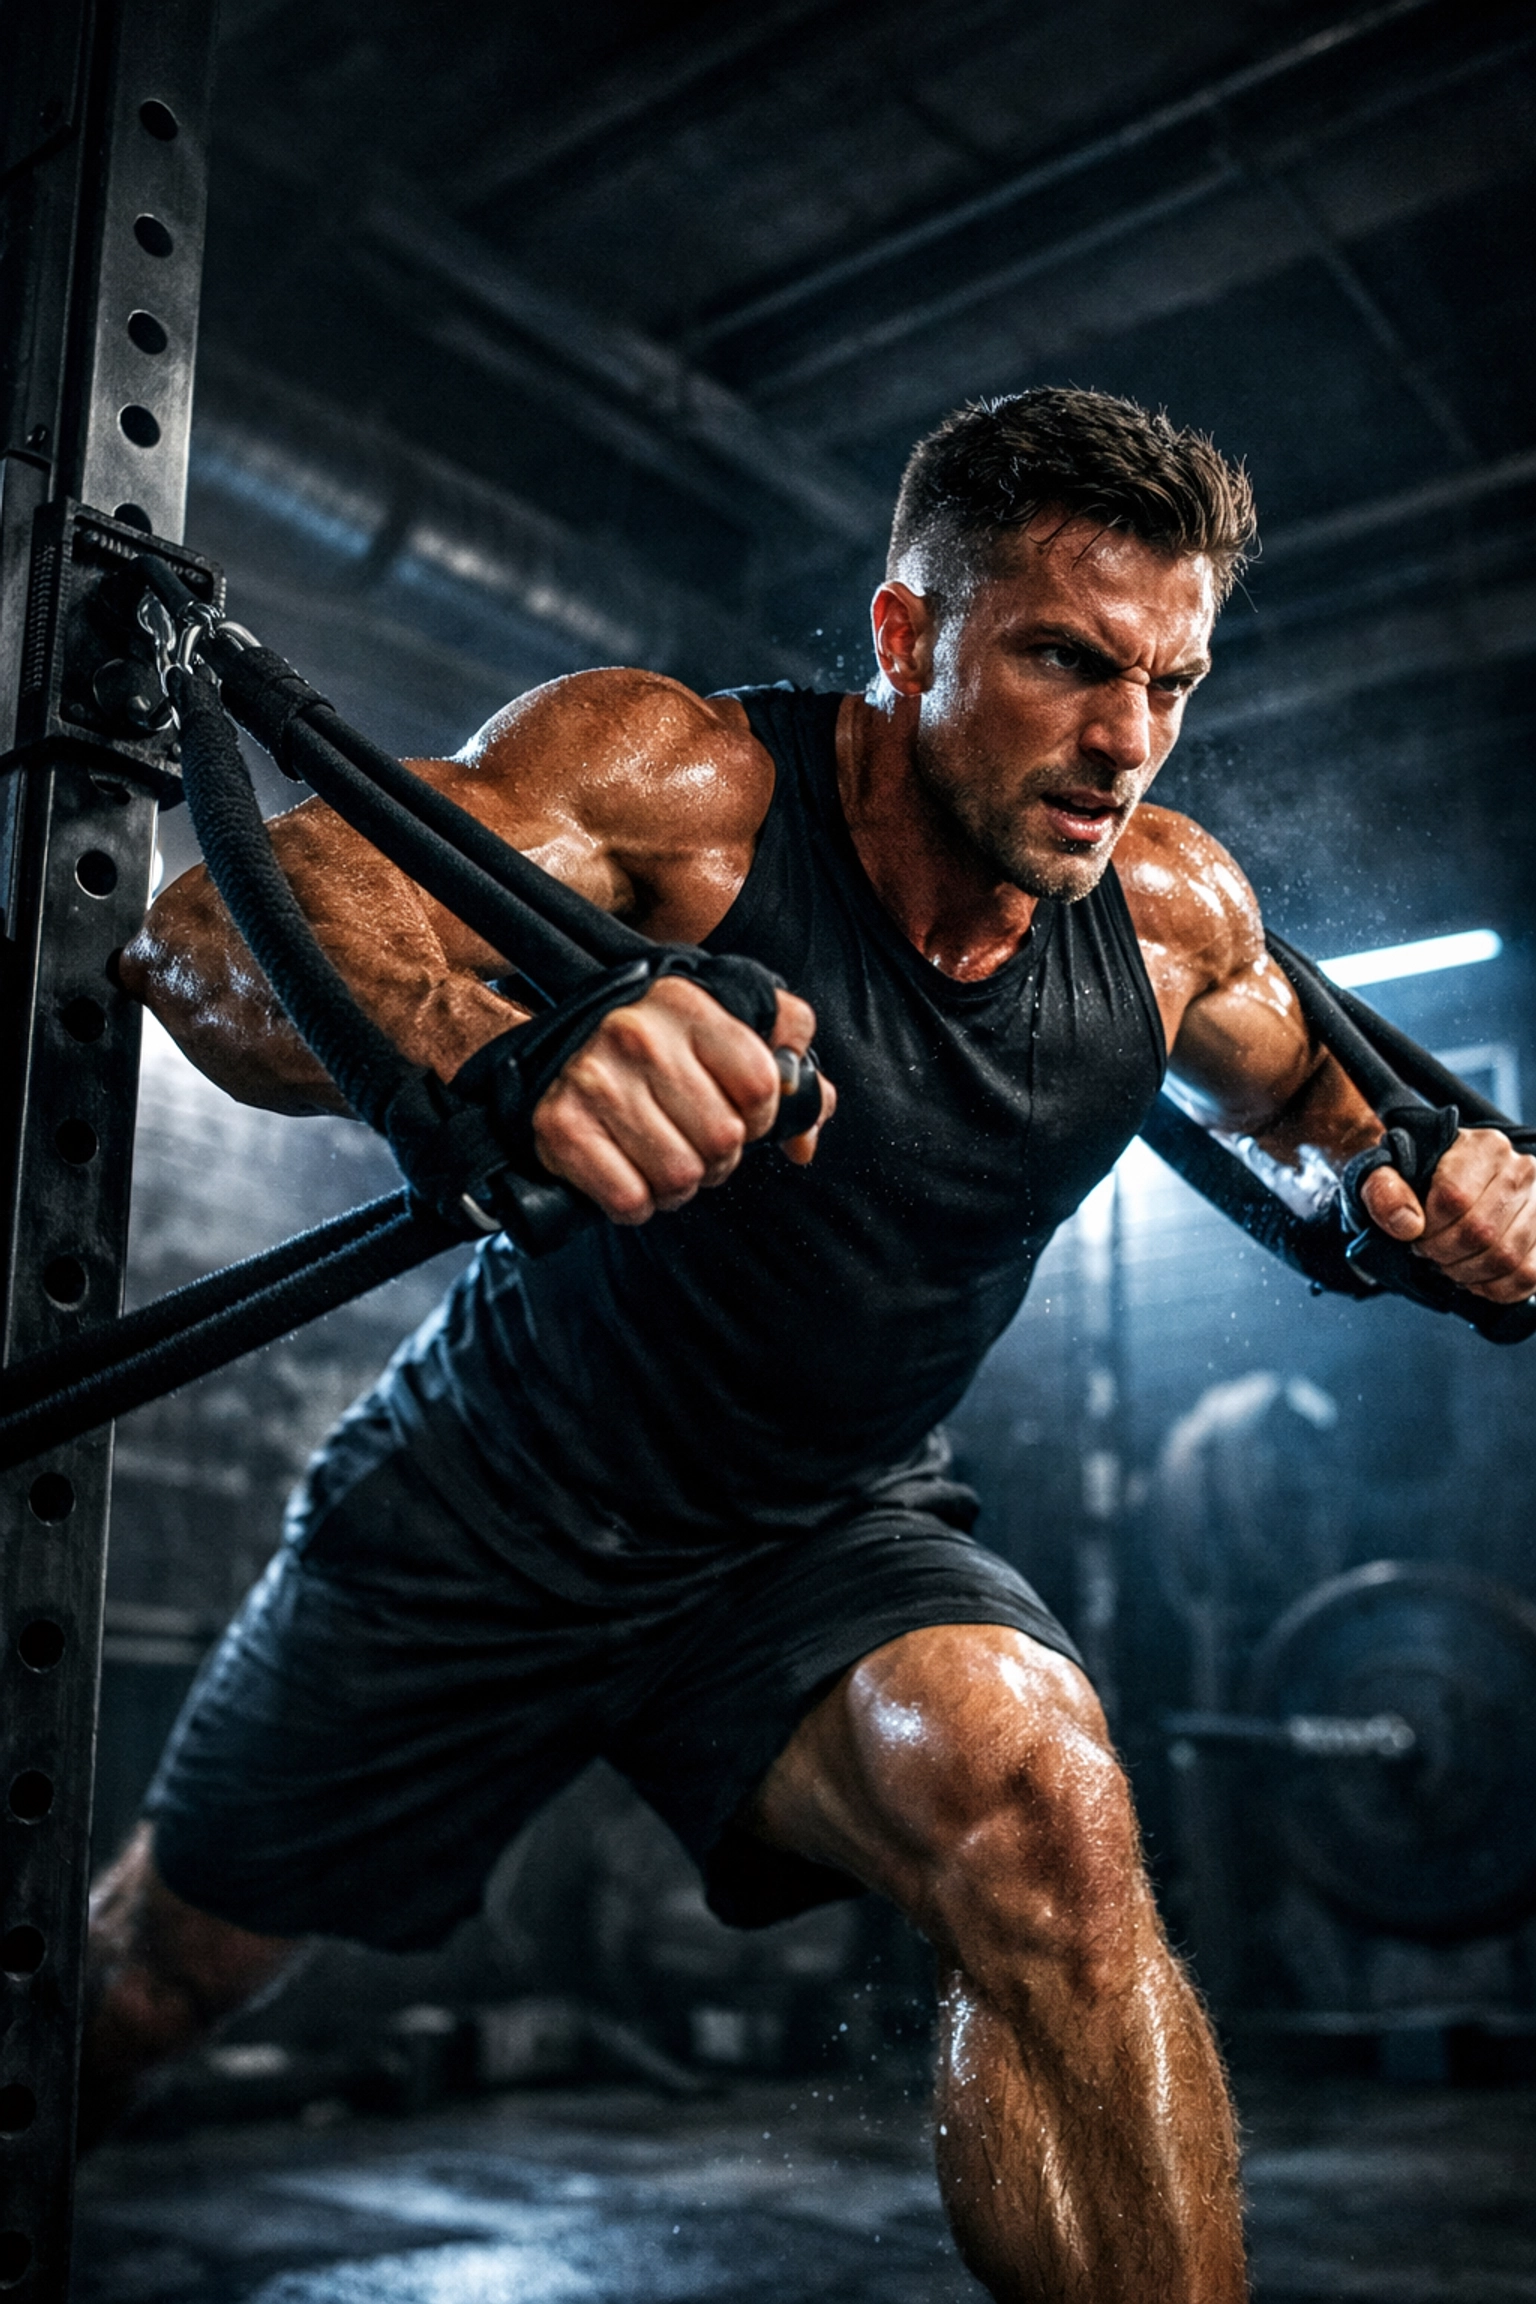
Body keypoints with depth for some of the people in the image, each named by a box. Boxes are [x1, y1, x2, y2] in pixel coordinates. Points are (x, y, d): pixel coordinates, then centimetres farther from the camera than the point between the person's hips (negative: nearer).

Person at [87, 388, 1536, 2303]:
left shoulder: (1172, 909, -11)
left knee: (1044, 1815, -32)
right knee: (162, 1961, 18)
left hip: (823, 1544, 2)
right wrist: (494, 1048, -60)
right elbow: (213, 925, -38)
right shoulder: (678, 776, -25)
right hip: (488, 1511, -1)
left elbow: (1298, 1085, 12)